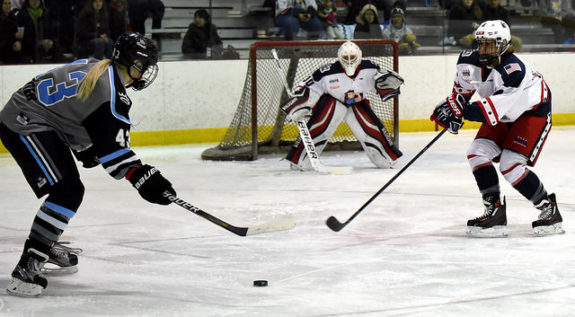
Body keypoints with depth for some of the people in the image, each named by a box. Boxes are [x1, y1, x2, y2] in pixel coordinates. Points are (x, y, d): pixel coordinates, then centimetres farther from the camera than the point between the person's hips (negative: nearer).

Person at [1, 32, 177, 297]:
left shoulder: (93, 67, 9)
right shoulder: (112, 92, -20)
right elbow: (113, 148, -22)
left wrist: (85, 149, 28)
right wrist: (143, 179, -20)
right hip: (25, 127, -11)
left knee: (71, 189, 20)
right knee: (67, 192, -17)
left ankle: (47, 245, 40)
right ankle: (26, 268, -21)